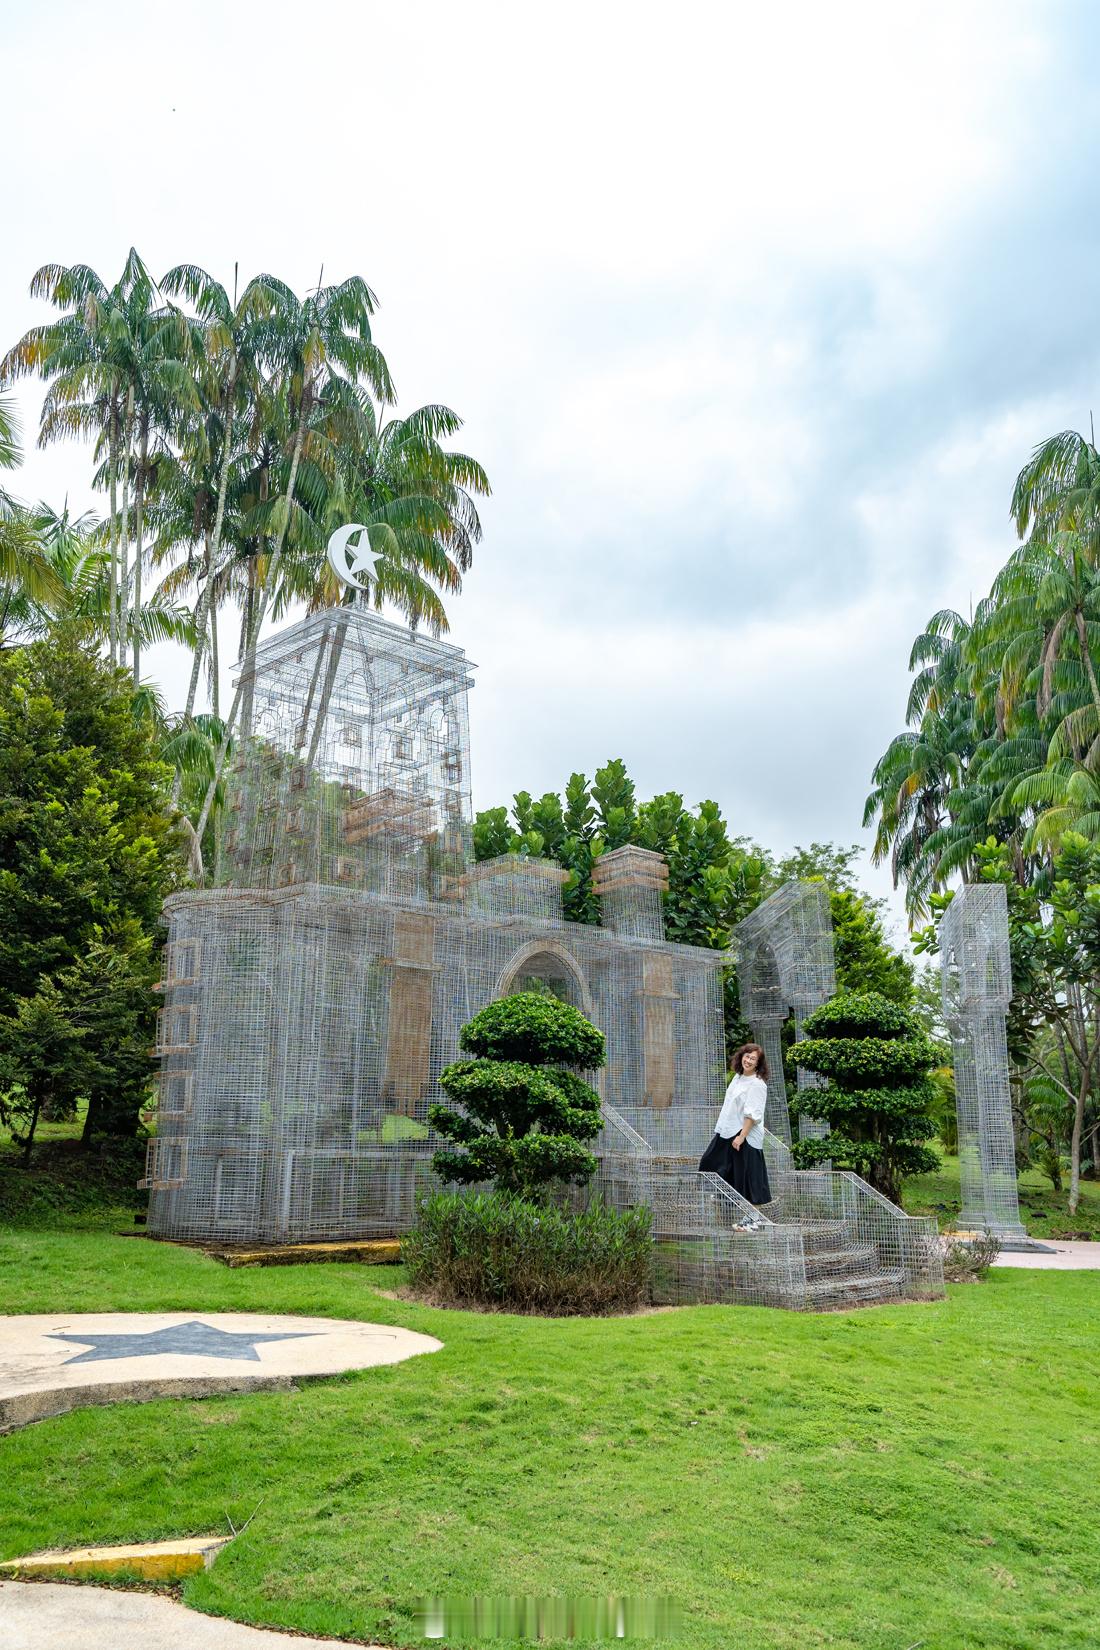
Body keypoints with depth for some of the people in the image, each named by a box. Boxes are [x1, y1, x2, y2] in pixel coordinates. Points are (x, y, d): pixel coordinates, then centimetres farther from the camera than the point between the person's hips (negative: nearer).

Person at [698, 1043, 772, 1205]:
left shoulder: (757, 1084, -17)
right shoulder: (737, 1076, 10)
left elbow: (752, 1115, -21)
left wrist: (741, 1136, -24)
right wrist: (722, 1127, 20)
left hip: (746, 1135, -9)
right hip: (728, 1131, 10)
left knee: (744, 1171, -1)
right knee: (709, 1163, 14)